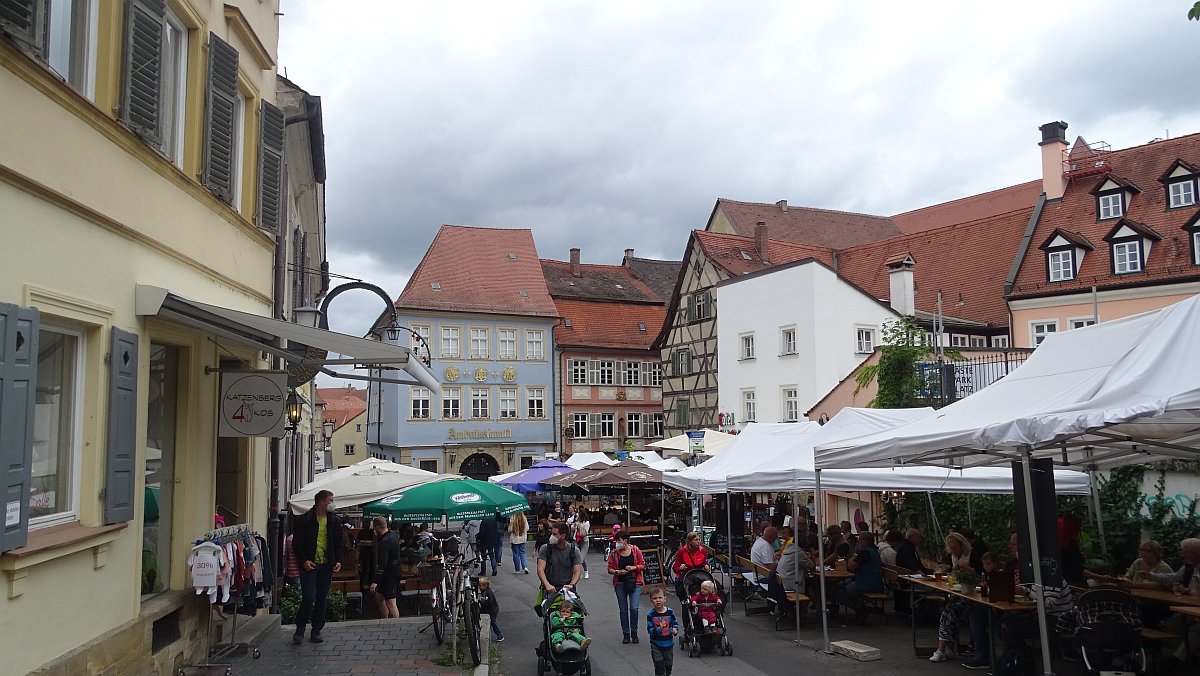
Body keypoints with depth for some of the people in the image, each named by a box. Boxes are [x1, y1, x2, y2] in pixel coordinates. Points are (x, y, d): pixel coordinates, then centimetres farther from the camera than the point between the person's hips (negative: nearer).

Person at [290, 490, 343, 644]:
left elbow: (338, 543, 14)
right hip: (309, 565, -4)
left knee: (322, 599, 7)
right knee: (309, 598, -9)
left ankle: (316, 631, 17)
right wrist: (304, 561, -13)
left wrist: (338, 560, 1)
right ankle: (300, 629, 9)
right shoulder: (303, 520, -3)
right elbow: (296, 543, -1)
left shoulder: (334, 521, 9)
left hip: (326, 565, 4)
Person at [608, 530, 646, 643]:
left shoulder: (635, 550, -3)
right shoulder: (614, 553, -1)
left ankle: (634, 633, 9)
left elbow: (643, 565, 3)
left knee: (634, 608, -10)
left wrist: (633, 567, -14)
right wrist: (617, 572, -16)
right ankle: (626, 634, 18)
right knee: (623, 610, 6)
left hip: (635, 583, -2)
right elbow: (610, 569, 3)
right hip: (620, 584, 2)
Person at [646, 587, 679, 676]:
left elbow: (675, 623, 7)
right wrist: (659, 629, -33)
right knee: (659, 666, -2)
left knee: (669, 664, 18)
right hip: (656, 645, -3)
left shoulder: (670, 612, -7)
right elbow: (650, 630, -16)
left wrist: (675, 629, -13)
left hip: (668, 643, 3)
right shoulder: (651, 615, -15)